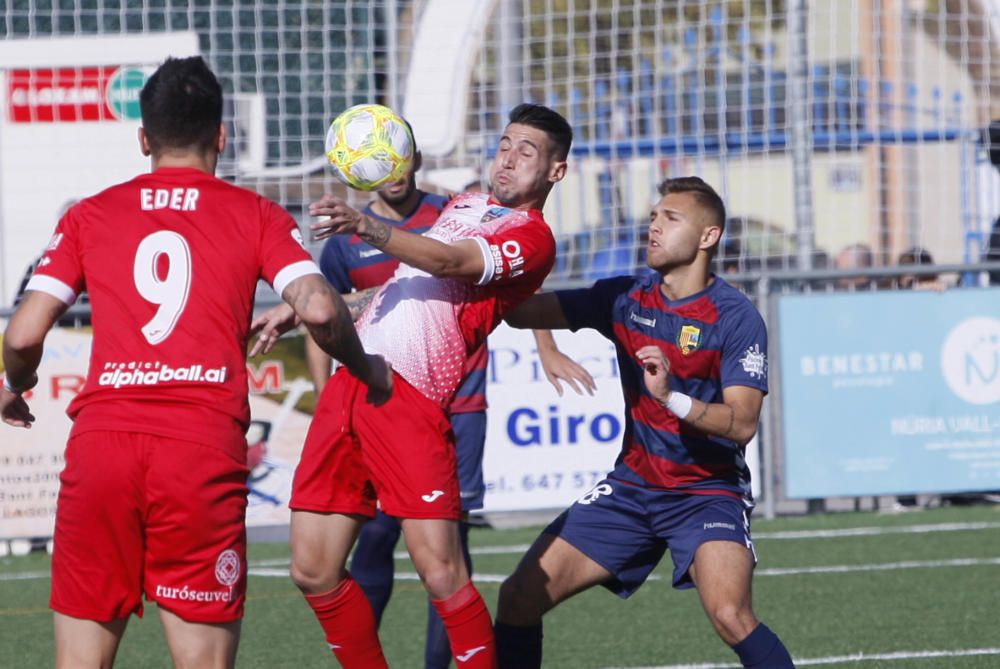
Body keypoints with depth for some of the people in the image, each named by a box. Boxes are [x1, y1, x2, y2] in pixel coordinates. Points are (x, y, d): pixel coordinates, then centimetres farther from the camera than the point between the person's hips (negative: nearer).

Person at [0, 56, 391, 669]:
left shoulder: (90, 216, 14)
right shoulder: (256, 216, 11)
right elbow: (319, 309, -4)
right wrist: (367, 371, 16)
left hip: (99, 439, 1)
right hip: (205, 451, -1)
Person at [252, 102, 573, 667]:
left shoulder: (532, 237, 0)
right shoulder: (464, 206, 26)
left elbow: (446, 262, -17)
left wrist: (365, 226, -32)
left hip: (410, 398, -7)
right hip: (352, 382, 7)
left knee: (440, 572, -15)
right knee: (314, 572, 3)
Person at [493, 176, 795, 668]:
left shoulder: (735, 317, -14)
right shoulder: (625, 297, 1)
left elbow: (743, 422, -21)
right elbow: (522, 311, 1)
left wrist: (673, 397, -36)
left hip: (708, 492, -5)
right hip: (632, 486, 5)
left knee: (730, 617, -30)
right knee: (521, 597, -2)